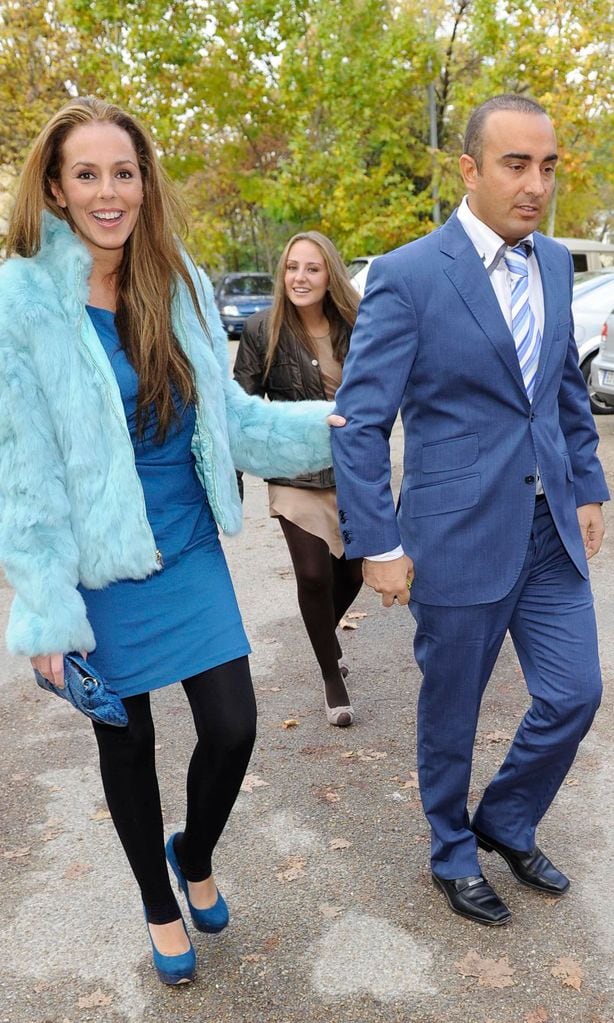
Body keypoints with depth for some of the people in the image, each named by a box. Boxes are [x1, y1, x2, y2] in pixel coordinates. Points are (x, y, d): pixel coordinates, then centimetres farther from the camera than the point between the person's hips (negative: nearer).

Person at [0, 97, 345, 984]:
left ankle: (195, 856, 39)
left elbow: (226, 412, 10)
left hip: (190, 552, 4)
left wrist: (322, 423, -2)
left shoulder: (178, 282, 0)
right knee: (126, 742, 13)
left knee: (233, 729, 5)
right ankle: (159, 904, 40)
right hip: (101, 568, -3)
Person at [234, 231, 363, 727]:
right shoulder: (261, 330, -6)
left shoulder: (355, 327, 1)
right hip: (296, 473, -3)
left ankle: (327, 635, 43)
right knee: (314, 574, -7)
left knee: (355, 570, 8)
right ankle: (332, 677, 17)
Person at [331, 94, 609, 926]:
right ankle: (454, 853, 38)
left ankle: (506, 825, 37)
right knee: (450, 712, 12)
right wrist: (379, 546, -13)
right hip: (459, 537, -6)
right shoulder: (407, 277, -14)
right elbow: (360, 422, -13)